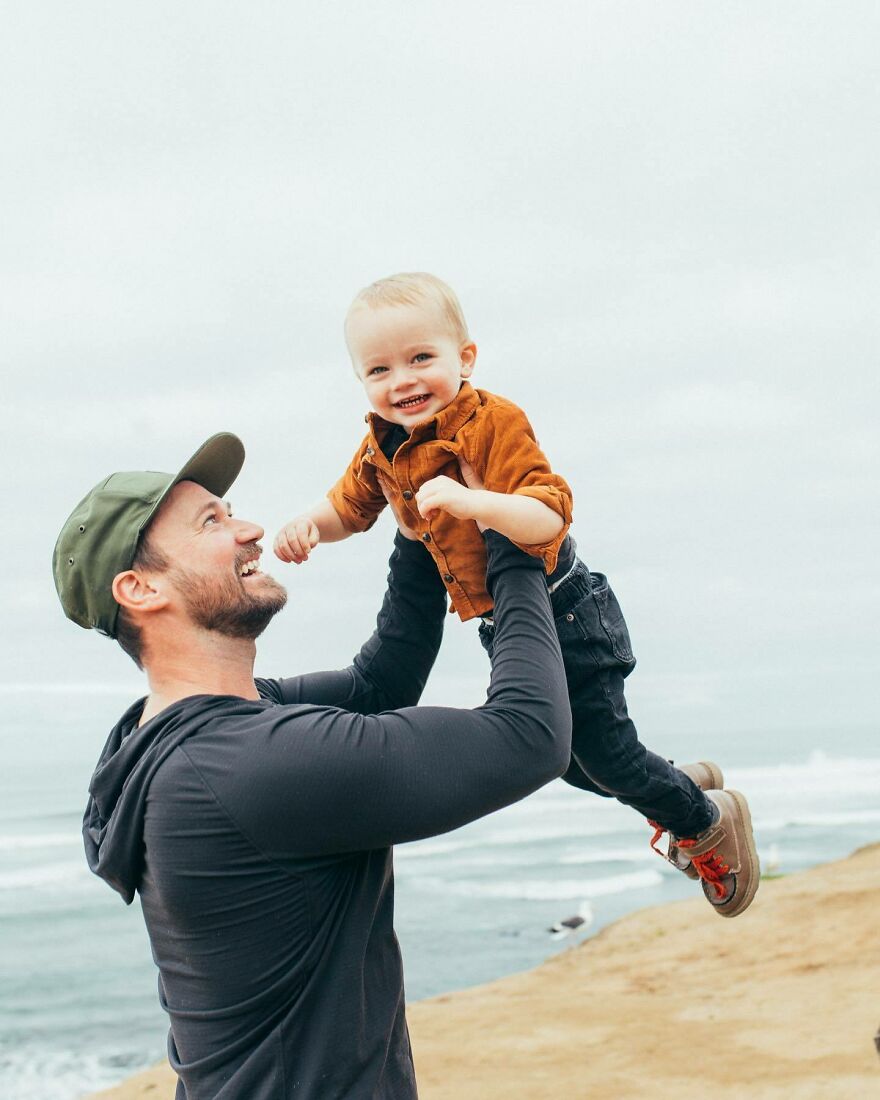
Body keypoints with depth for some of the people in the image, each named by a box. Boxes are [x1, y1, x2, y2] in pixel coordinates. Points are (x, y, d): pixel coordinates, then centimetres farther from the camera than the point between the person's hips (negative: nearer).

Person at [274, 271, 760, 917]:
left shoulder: (494, 423, -26)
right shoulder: (380, 450, -4)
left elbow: (549, 516, -36)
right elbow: (350, 507, 15)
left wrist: (468, 501, -51)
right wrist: (309, 524, -7)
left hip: (561, 612, -8)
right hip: (503, 626, 8)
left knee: (605, 753, -2)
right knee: (559, 754, 20)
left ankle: (708, 818, 26)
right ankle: (686, 782, 44)